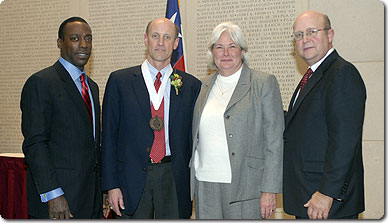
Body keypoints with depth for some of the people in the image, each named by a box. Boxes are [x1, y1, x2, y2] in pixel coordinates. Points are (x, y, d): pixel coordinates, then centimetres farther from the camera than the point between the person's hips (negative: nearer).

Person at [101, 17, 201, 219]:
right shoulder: (120, 80, 2)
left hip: (174, 178, 1)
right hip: (132, 178, -1)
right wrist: (111, 185, -4)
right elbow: (109, 136, 1)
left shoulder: (191, 86, 5)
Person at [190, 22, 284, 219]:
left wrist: (269, 190, -10)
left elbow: (275, 141, -5)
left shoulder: (264, 83, -2)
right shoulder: (206, 86, 13)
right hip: (205, 187, 5)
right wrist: (192, 182, 13)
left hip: (244, 187, -4)